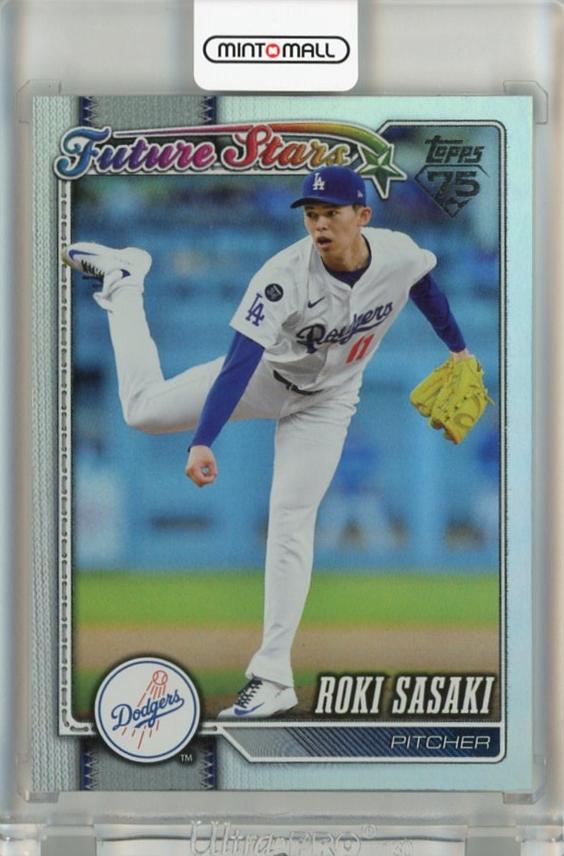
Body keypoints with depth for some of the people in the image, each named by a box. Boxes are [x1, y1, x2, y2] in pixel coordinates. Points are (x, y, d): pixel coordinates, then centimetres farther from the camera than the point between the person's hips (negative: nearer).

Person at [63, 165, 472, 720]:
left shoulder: (400, 254, -24)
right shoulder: (285, 276, -33)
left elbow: (425, 287, 2)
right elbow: (239, 362, -38)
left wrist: (456, 347, 15)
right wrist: (202, 442, -47)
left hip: (326, 403, 1)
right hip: (265, 375, -1)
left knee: (290, 526, -9)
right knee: (144, 409, -3)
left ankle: (273, 678, -4)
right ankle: (123, 281, 22)